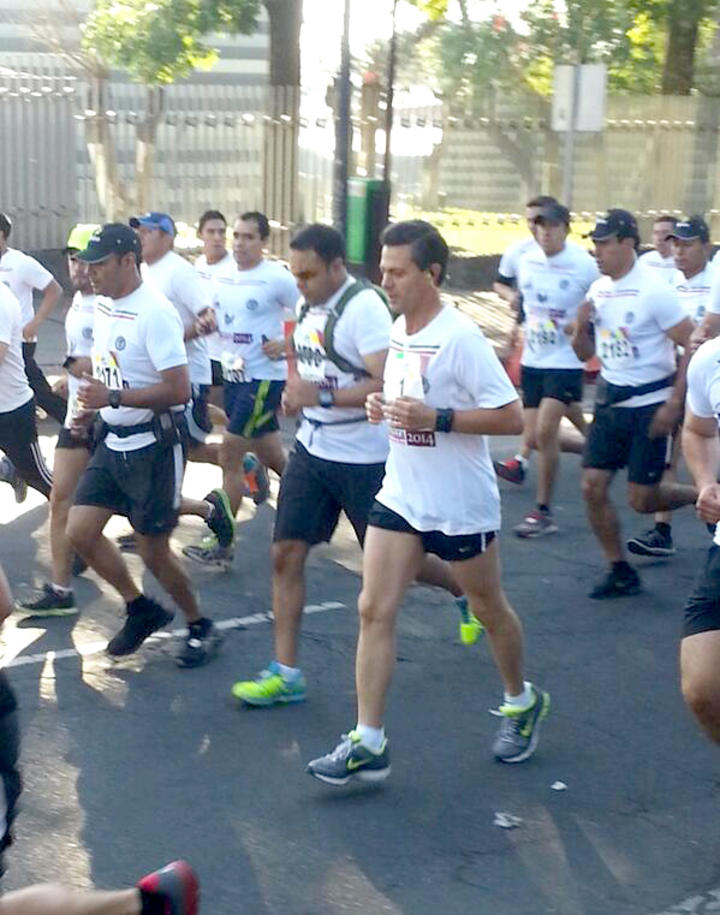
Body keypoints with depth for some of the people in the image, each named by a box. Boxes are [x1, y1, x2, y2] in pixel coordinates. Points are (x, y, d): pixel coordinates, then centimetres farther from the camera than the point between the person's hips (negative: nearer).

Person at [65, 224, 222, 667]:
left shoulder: (154, 313, -20)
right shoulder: (103, 305, 7)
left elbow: (178, 389, -25)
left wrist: (113, 398, -26)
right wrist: (94, 406, 8)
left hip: (154, 444, -8)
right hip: (114, 441, 8)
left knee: (153, 550, 2)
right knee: (80, 531, 3)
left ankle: (200, 626, 25)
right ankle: (141, 609, 22)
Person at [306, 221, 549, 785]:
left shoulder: (460, 337, -19)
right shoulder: (399, 331, 5)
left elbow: (512, 418, -20)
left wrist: (436, 418, -27)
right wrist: (383, 407, 1)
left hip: (462, 504, -6)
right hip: (401, 498, 7)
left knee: (489, 610, 13)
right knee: (374, 610, -3)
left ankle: (523, 703, 39)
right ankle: (369, 744, 2)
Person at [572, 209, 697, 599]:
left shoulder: (654, 291, -14)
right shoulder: (597, 291, 6)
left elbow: (693, 346, -14)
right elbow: (586, 352, 15)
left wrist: (674, 404, -19)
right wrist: (581, 326, -7)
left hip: (649, 406, -6)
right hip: (610, 402, 6)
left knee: (642, 499, -2)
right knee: (593, 486, -1)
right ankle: (620, 571, 14)